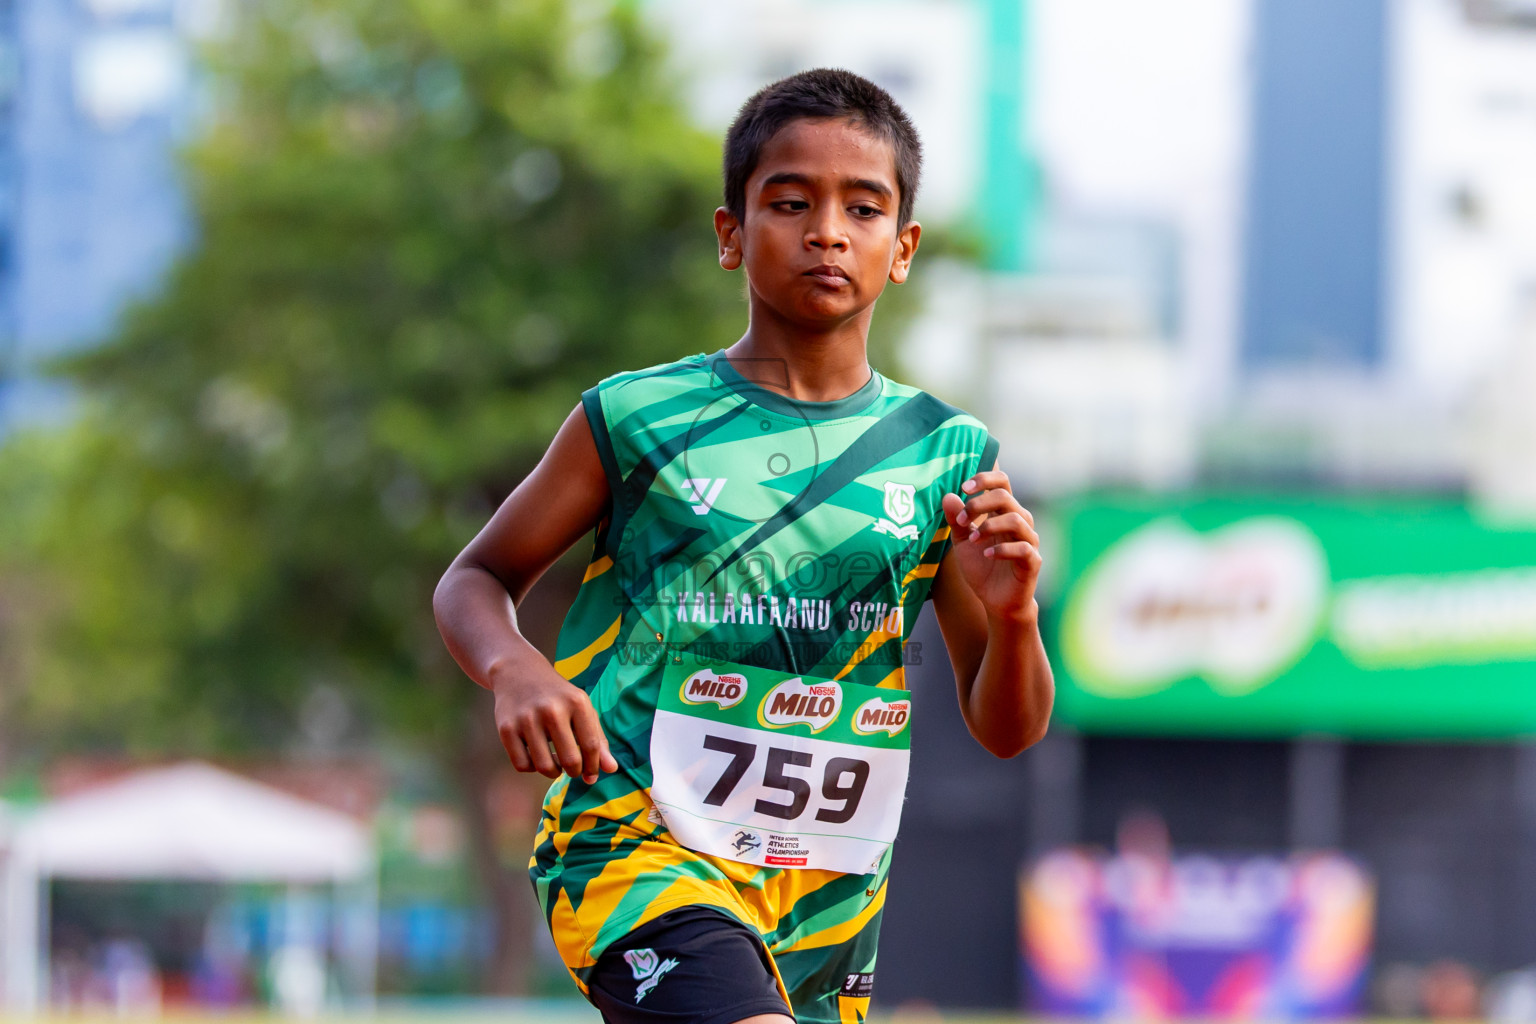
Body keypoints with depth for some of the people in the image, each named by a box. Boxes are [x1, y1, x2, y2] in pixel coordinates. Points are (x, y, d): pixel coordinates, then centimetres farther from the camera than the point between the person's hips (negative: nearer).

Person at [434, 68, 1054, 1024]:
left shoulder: (946, 457, 5)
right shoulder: (639, 421, -1)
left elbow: (1006, 729, 7)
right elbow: (478, 579, 9)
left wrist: (1010, 614, -15)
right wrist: (515, 670, -13)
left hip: (826, 898, 5)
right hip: (633, 837, -5)